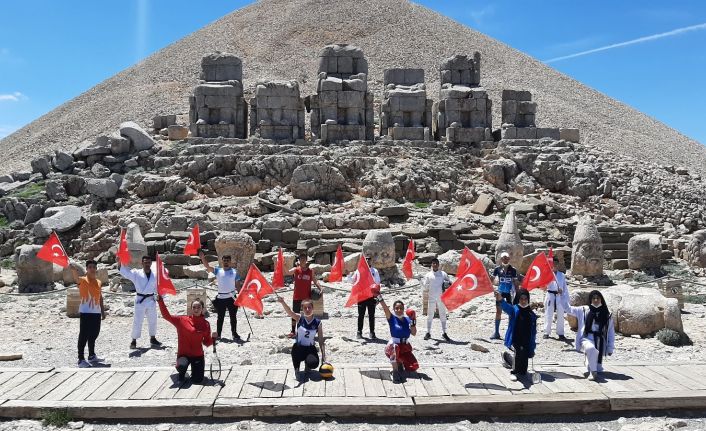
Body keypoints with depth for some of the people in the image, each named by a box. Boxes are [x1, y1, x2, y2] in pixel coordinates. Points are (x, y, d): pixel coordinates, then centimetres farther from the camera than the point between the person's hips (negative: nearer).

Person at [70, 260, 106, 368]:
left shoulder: (99, 282, 13)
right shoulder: (82, 280, -6)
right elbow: (76, 277, -29)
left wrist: (103, 311, 17)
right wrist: (73, 268, -52)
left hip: (96, 313, 6)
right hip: (85, 312, -6)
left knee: (93, 335, 15)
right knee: (83, 336, -5)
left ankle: (92, 356, 28)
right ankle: (81, 359, -2)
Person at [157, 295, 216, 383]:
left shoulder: (206, 324, -3)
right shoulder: (182, 320, -7)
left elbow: (207, 343, 4)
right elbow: (166, 316, -16)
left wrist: (213, 338, -16)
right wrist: (160, 301, -24)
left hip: (198, 355, 2)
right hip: (183, 354, -2)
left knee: (198, 380, -3)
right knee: (182, 366, -34)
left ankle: (195, 370, 35)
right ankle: (182, 372, 7)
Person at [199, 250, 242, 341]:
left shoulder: (234, 272, 5)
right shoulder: (218, 271, 8)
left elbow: (237, 285, 6)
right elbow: (207, 266, -3)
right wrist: (203, 257, -18)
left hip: (231, 297, -1)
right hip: (220, 298, 1)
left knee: (233, 316, 5)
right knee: (220, 317, 10)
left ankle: (234, 333, 14)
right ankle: (218, 333, 19)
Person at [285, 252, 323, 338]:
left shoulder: (310, 271, 2)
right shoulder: (295, 270, -2)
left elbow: (315, 281, 8)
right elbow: (287, 272, -19)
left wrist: (320, 289, -7)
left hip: (307, 297, 1)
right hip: (297, 297, -1)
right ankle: (293, 331, 16)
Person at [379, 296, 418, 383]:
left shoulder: (407, 319, 4)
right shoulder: (392, 318, -6)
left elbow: (414, 333, -3)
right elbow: (385, 308, -24)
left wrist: (413, 322, -17)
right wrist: (380, 298, -39)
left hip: (405, 347, 4)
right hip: (393, 347, -4)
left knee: (414, 367, -10)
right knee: (394, 347, -41)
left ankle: (400, 362, 23)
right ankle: (395, 372, -29)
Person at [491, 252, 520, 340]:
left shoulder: (513, 270, -1)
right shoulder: (497, 269, 0)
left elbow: (516, 283, 3)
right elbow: (493, 280, 7)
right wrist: (496, 281, -15)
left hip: (509, 293, -1)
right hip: (500, 292, 1)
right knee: (498, 312, 2)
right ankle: (497, 332, 9)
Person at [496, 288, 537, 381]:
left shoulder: (531, 314, 7)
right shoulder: (514, 310, -5)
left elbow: (533, 332, 11)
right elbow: (506, 307, -29)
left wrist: (532, 348, 9)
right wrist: (500, 300, -52)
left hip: (526, 343, 4)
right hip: (515, 341, -4)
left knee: (523, 371, 8)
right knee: (519, 350, -38)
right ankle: (514, 372, -18)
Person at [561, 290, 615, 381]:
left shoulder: (607, 315, 6)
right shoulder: (583, 310, 4)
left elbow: (611, 332, 10)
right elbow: (568, 308, 5)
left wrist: (610, 348, 6)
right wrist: (562, 295, -5)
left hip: (600, 342, 3)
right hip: (587, 339, -2)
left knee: (598, 369, 4)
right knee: (591, 349, -40)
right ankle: (593, 372, -21)